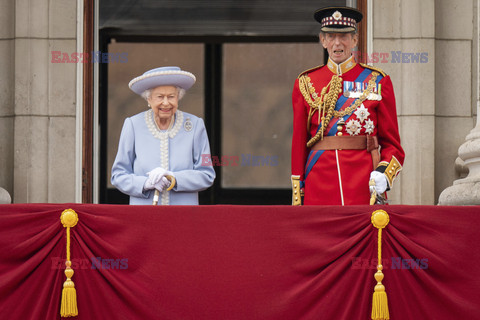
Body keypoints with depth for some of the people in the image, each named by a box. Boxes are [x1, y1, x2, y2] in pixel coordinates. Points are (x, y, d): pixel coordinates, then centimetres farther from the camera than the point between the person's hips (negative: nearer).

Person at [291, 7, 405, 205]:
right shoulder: (306, 83, 10)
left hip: (364, 189, -1)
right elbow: (298, 144, 10)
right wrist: (297, 200, 4)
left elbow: (392, 144, 8)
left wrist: (383, 174, -12)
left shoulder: (378, 82, 7)